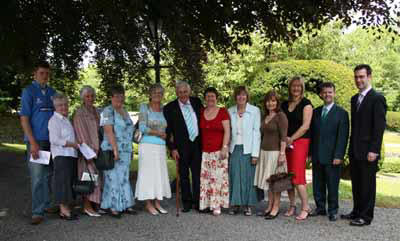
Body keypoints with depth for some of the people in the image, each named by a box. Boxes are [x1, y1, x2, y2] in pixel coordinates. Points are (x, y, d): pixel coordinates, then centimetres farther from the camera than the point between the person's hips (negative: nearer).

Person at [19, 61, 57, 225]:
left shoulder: (52, 92, 13)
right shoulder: (28, 91, -3)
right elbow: (24, 118, -8)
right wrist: (33, 142, -15)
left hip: (52, 140, 6)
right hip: (36, 140, -5)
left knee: (49, 174, 13)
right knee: (37, 176, -6)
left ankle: (46, 204, 27)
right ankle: (38, 211, -1)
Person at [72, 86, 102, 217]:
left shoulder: (96, 111, 14)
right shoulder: (79, 113, -7)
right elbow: (81, 134, -12)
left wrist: (99, 148, 8)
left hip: (96, 148, 7)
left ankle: (93, 204, 14)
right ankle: (87, 206, -1)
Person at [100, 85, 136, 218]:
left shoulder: (125, 112, 16)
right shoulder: (108, 111, -8)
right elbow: (109, 131, -16)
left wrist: (130, 151, 15)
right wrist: (115, 150, -21)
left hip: (126, 151, 7)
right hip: (113, 150, -7)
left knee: (124, 178, 11)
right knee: (113, 178, -2)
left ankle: (125, 205, 19)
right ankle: (113, 207, 6)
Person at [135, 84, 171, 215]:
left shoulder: (164, 109, 12)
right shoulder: (145, 107, -1)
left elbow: (167, 128, 19)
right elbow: (142, 127, -10)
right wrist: (159, 133, -7)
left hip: (161, 147, 5)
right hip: (148, 145, -5)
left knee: (160, 174, 6)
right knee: (148, 173, -1)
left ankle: (157, 203, 15)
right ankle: (148, 204, 9)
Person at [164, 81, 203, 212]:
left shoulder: (197, 102, 5)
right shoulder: (170, 108, -4)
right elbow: (168, 130, -5)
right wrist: (172, 148, -10)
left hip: (197, 144, 2)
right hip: (182, 147, -2)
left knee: (198, 174, 7)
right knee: (184, 176, 8)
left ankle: (197, 202, 17)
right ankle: (187, 202, 20)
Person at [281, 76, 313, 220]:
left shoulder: (306, 104, -1)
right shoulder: (284, 104, 15)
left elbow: (305, 126, -9)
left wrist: (291, 139, -9)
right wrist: (284, 138, -1)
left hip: (300, 142, -6)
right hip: (286, 143, 6)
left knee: (297, 176, -12)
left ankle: (305, 207, -1)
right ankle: (292, 206, 16)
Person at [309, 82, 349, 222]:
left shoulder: (341, 113, -2)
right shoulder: (316, 112, 12)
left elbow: (343, 136, -8)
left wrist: (338, 156, -14)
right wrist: (310, 153, 7)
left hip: (332, 157, -5)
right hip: (317, 156, 5)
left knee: (332, 184, 3)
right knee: (318, 184, 11)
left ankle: (333, 210, 16)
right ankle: (320, 208, 24)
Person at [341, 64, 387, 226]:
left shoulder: (377, 98, -9)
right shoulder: (355, 98, 14)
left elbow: (380, 126, -14)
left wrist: (373, 150, -18)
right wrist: (351, 148, 15)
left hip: (367, 151, -7)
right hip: (354, 150, 7)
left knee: (367, 184, 2)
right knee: (356, 183, 14)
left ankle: (366, 216, 12)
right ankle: (356, 212, 26)